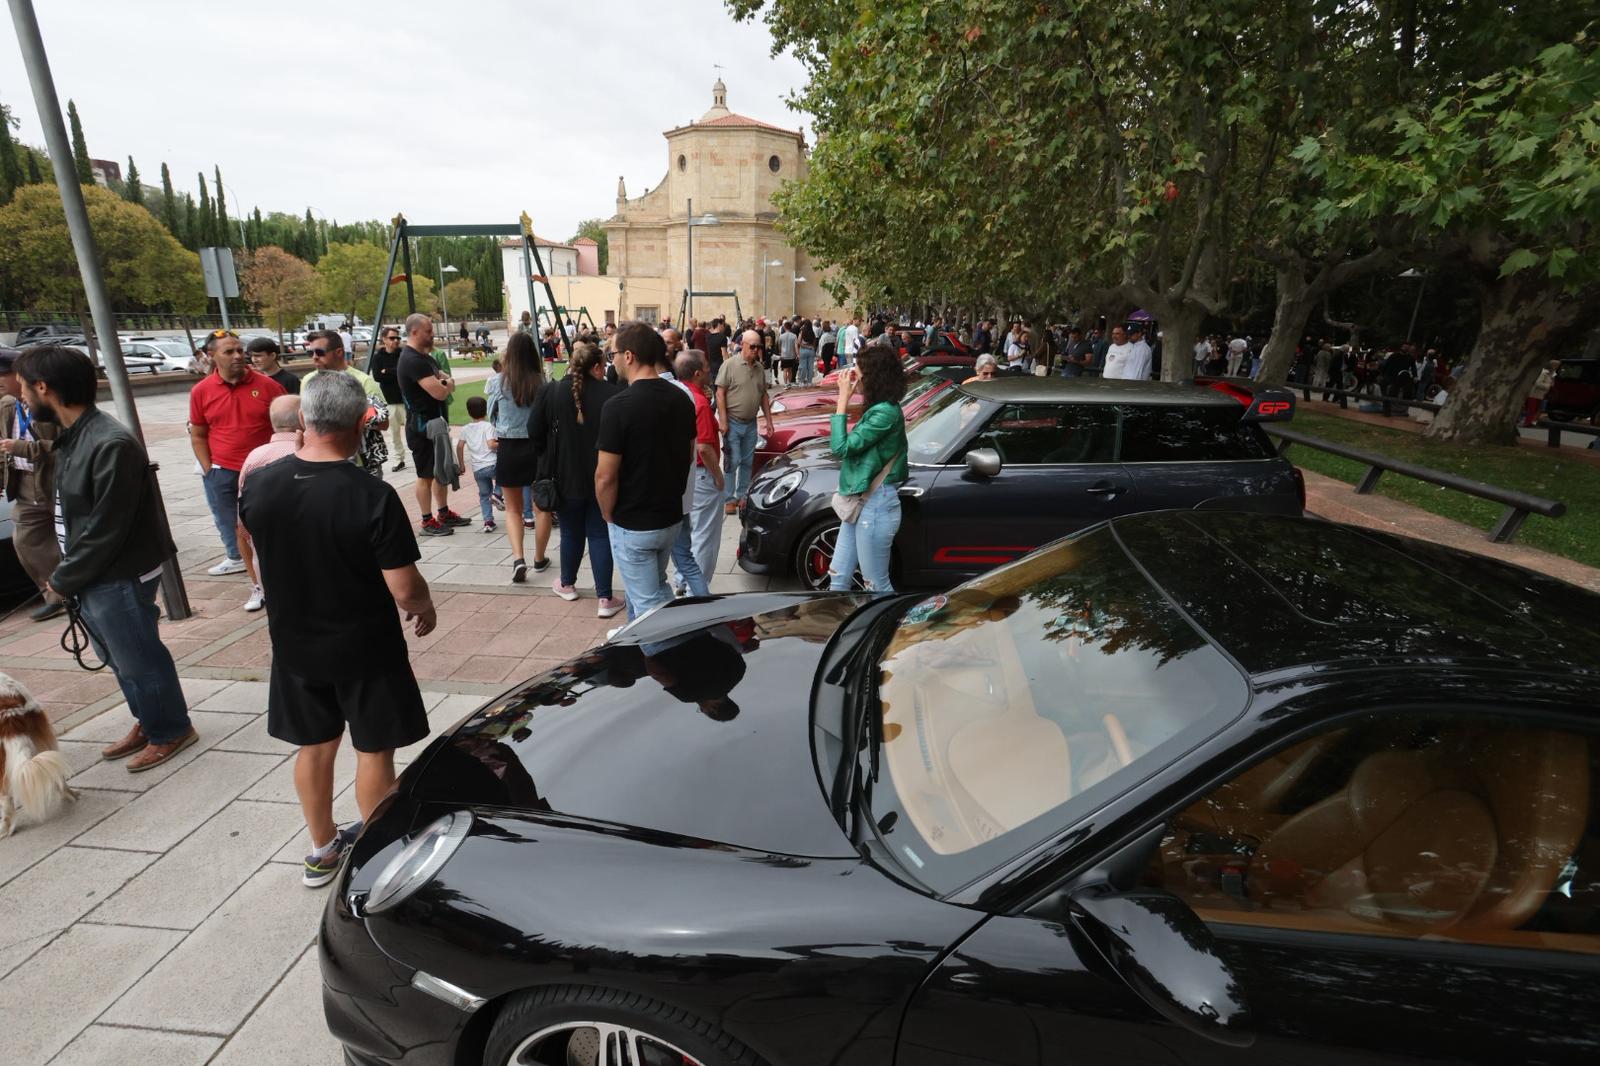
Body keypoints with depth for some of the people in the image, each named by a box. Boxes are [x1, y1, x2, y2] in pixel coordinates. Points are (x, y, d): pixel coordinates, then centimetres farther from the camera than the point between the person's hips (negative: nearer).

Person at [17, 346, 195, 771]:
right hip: (91, 577, 9)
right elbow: (76, 516, 10)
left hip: (118, 579, -9)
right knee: (120, 659, 21)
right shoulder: (70, 436, 4)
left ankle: (171, 731, 24)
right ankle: (147, 722, 38)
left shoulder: (111, 445, -25)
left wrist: (62, 582, -12)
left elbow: (105, 532, -22)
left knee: (138, 659, 7)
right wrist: (64, 573, 4)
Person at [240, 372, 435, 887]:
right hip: (365, 649, -5)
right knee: (374, 752, 12)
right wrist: (426, 609, -2)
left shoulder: (259, 485, -10)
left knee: (313, 747, 21)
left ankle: (323, 849, 39)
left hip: (294, 646, 5)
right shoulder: (373, 497, -26)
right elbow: (404, 590, -23)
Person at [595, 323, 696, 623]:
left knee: (647, 602, 6)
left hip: (633, 525, -7)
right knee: (655, 587, 25)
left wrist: (609, 516, -3)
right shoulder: (680, 398, 0)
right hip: (672, 516, 7)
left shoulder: (619, 406, -21)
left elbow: (605, 477, -20)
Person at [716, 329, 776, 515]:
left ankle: (742, 496, 23)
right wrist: (723, 420, -16)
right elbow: (720, 393, -11)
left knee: (747, 462, 11)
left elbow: (764, 395, 15)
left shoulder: (759, 368, 9)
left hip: (751, 423, 6)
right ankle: (728, 499, 5)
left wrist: (769, 420, 11)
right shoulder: (730, 365, -10)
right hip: (733, 422, -6)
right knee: (733, 461, -4)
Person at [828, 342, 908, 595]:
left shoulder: (885, 412, -22)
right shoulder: (880, 408, 9)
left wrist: (843, 398, -17)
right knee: (839, 578, 18)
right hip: (861, 503, 10)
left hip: (874, 506, -10)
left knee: (878, 586, 5)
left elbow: (840, 448, -22)